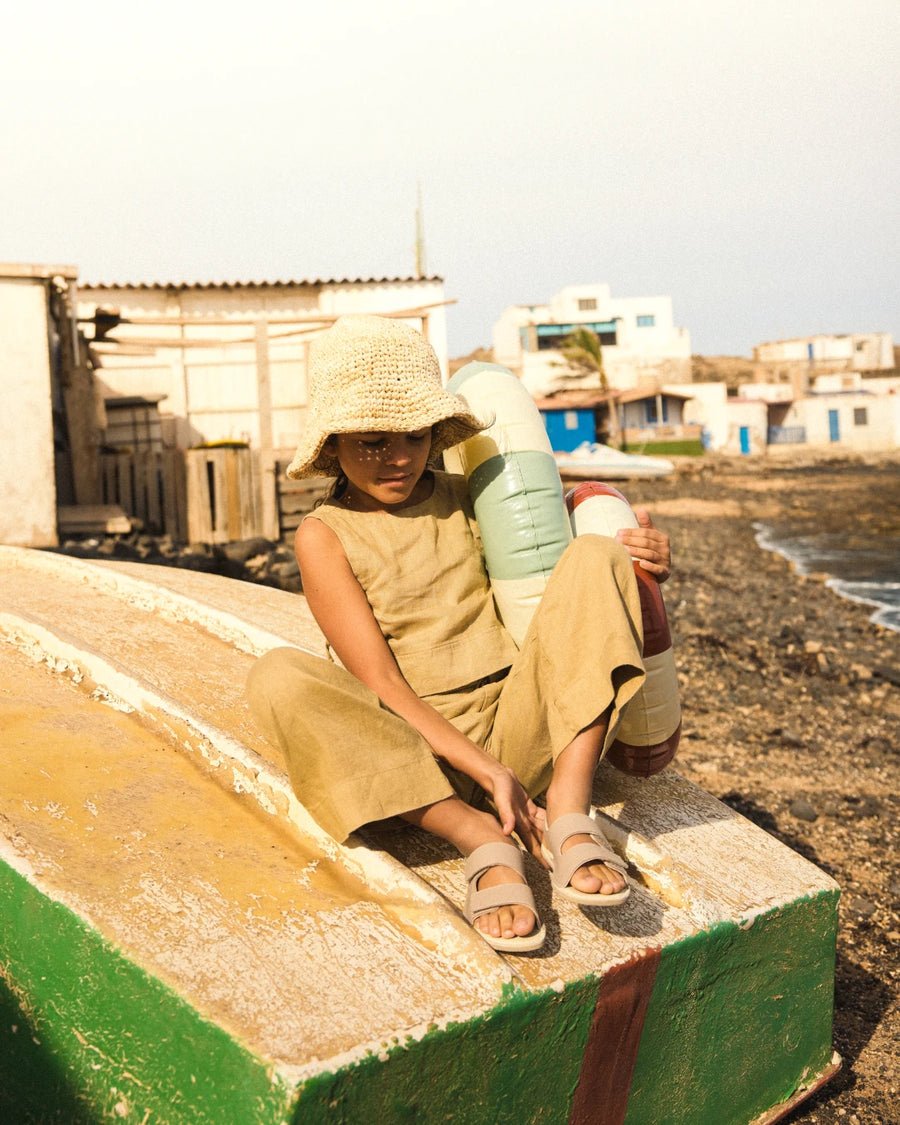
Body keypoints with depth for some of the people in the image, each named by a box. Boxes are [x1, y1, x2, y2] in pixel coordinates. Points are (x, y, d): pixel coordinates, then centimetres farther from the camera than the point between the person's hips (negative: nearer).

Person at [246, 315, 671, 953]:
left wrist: (649, 563, -3)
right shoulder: (325, 536, -1)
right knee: (277, 678, -29)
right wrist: (487, 773, -21)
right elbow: (379, 683, -9)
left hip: (516, 725, 3)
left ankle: (569, 813, -26)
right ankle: (484, 843, -28)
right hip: (412, 750, -2)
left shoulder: (467, 501, 10)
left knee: (594, 555, -15)